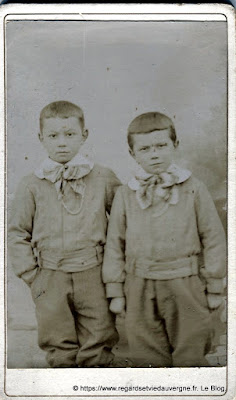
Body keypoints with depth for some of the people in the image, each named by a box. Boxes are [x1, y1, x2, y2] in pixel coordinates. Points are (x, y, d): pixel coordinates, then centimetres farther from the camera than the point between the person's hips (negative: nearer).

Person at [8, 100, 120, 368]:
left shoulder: (104, 179, 2)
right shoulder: (31, 186, 2)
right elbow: (17, 234, 8)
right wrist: (31, 274, 1)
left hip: (93, 275, 0)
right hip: (50, 278, 1)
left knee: (98, 348, 7)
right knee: (59, 350, 10)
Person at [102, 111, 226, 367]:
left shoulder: (193, 190, 0)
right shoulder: (124, 195, 4)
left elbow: (213, 238, 3)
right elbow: (115, 244, 8)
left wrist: (214, 287, 3)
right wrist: (115, 291, 6)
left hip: (185, 287, -1)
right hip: (140, 290, 1)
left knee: (190, 358, 7)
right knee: (147, 360, 8)